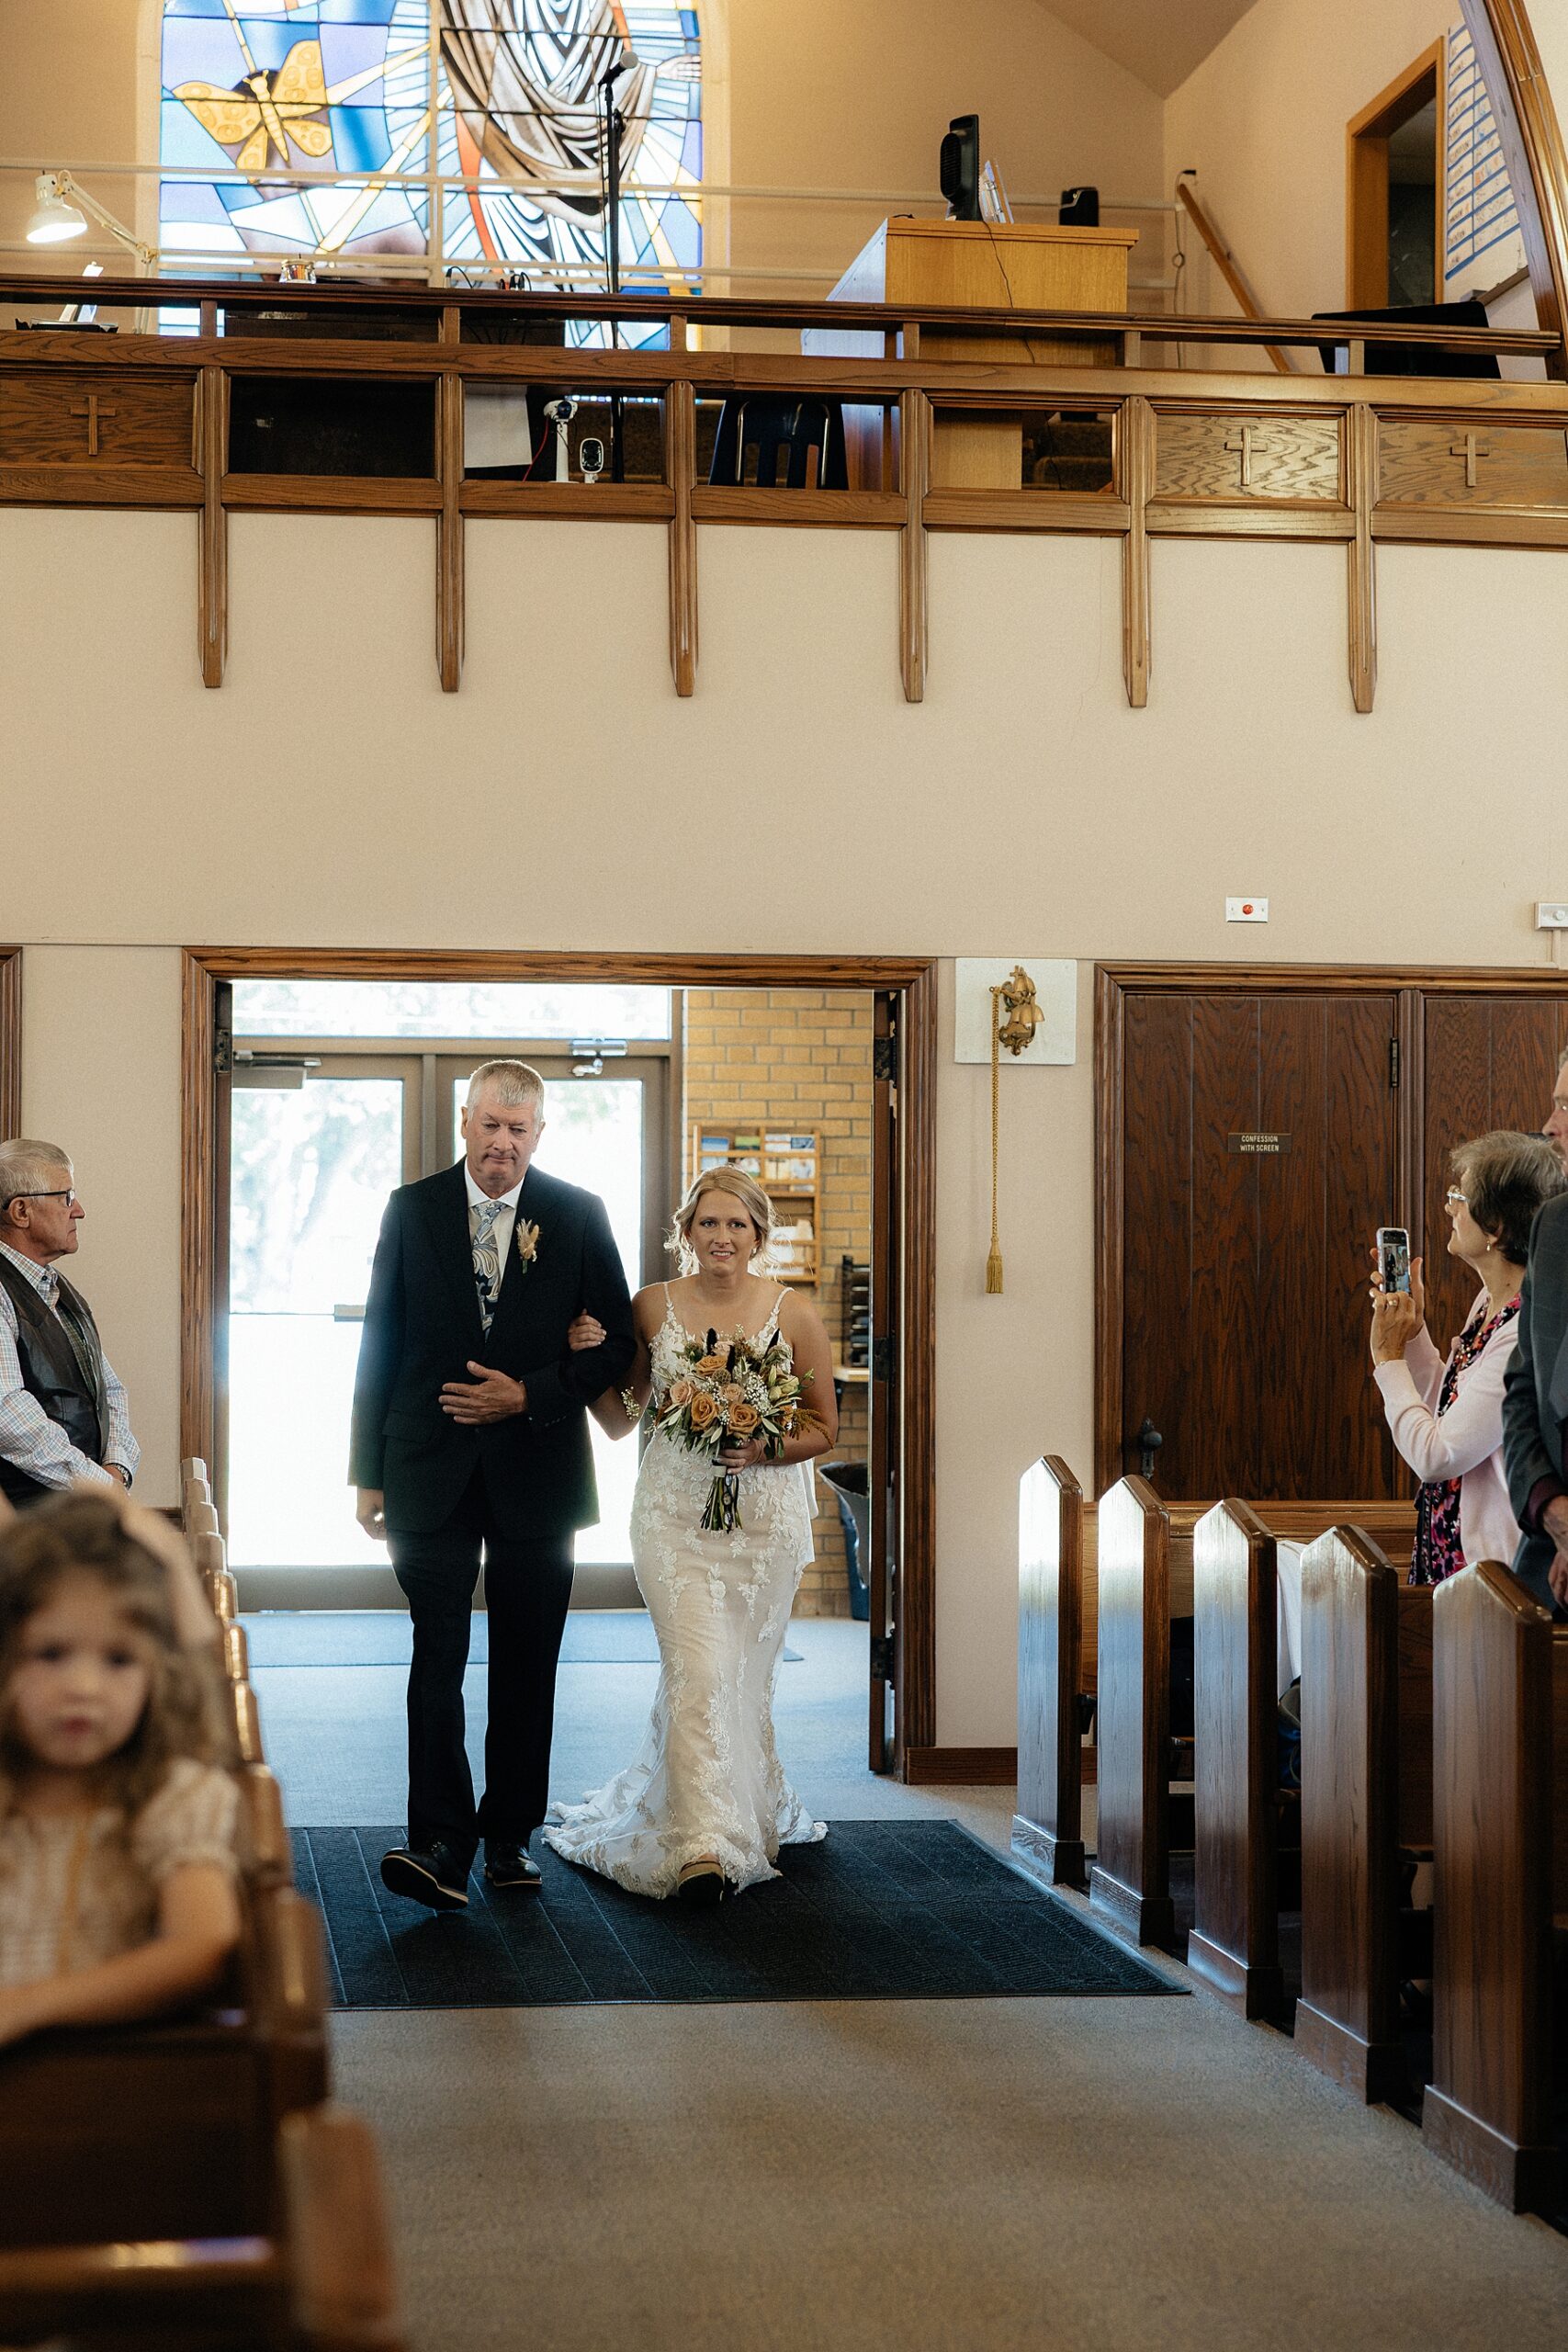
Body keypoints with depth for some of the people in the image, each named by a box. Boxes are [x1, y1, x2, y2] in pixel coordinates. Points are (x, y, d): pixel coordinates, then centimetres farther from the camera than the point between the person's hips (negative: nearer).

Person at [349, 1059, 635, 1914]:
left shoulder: (578, 1216, 2)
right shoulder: (411, 1210, 4)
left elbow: (616, 1343, 3)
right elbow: (379, 1345, 5)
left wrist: (529, 1394, -11)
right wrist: (368, 1473, 2)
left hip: (537, 1470, 1)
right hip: (432, 1468, 0)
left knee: (526, 1667, 7)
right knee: (437, 1657, -8)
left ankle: (511, 1833, 18)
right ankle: (441, 1844, -10)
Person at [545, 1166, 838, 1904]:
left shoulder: (794, 1315, -1)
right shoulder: (652, 1308, 2)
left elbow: (823, 1427, 5)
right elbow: (619, 1421, 8)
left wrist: (766, 1449, -13)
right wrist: (587, 1358, -8)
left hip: (764, 1517, 1)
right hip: (674, 1513, -1)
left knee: (743, 1675, 11)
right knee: (698, 1668, -14)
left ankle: (750, 1812, 35)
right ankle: (705, 1848, -15)